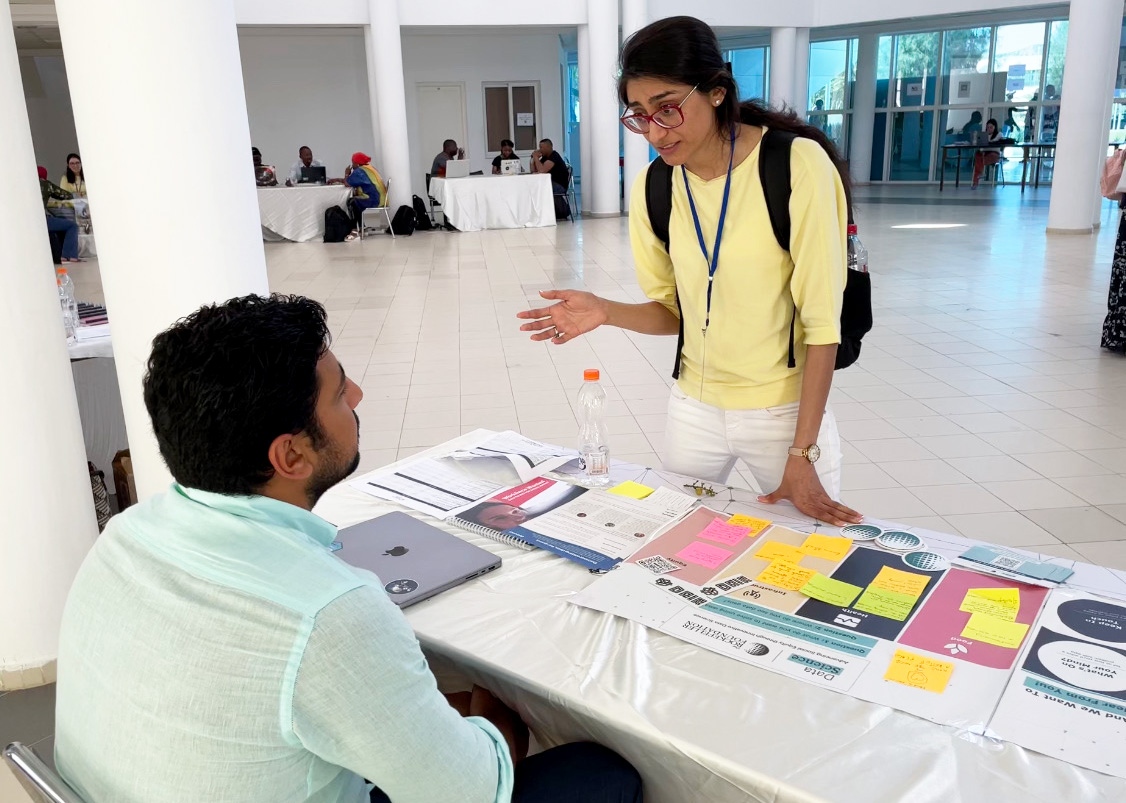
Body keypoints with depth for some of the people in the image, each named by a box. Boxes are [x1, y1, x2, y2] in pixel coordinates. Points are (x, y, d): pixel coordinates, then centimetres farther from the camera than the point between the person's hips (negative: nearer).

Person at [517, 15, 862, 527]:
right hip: (693, 408, 4)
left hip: (787, 411, -3)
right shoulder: (653, 189, -5)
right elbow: (674, 311, 5)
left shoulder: (798, 164, -19)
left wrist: (801, 454, -17)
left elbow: (821, 322, -17)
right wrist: (606, 312, -15)